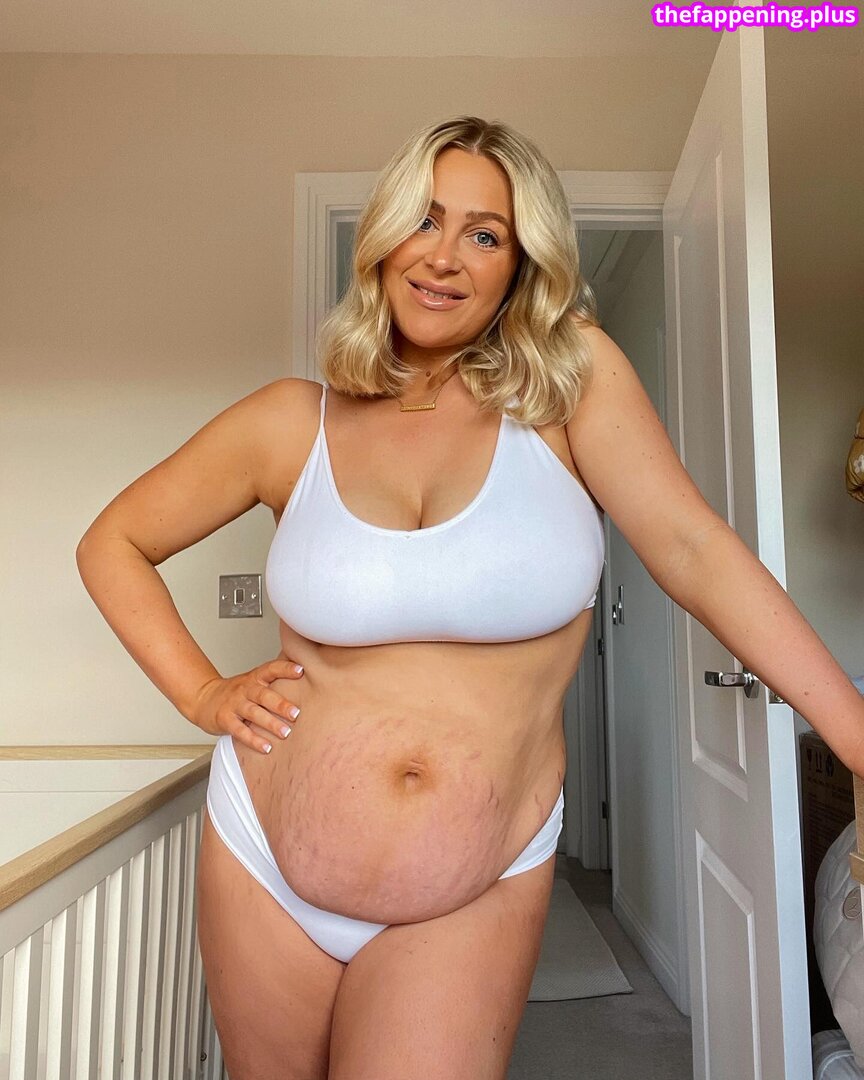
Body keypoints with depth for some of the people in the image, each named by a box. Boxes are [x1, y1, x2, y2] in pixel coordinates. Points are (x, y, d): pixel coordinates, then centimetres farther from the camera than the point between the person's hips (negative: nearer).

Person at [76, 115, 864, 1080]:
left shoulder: (571, 377, -6)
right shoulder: (293, 423, -4)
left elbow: (694, 548, -13)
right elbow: (112, 545, 6)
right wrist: (203, 694, -4)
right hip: (264, 863, 3)